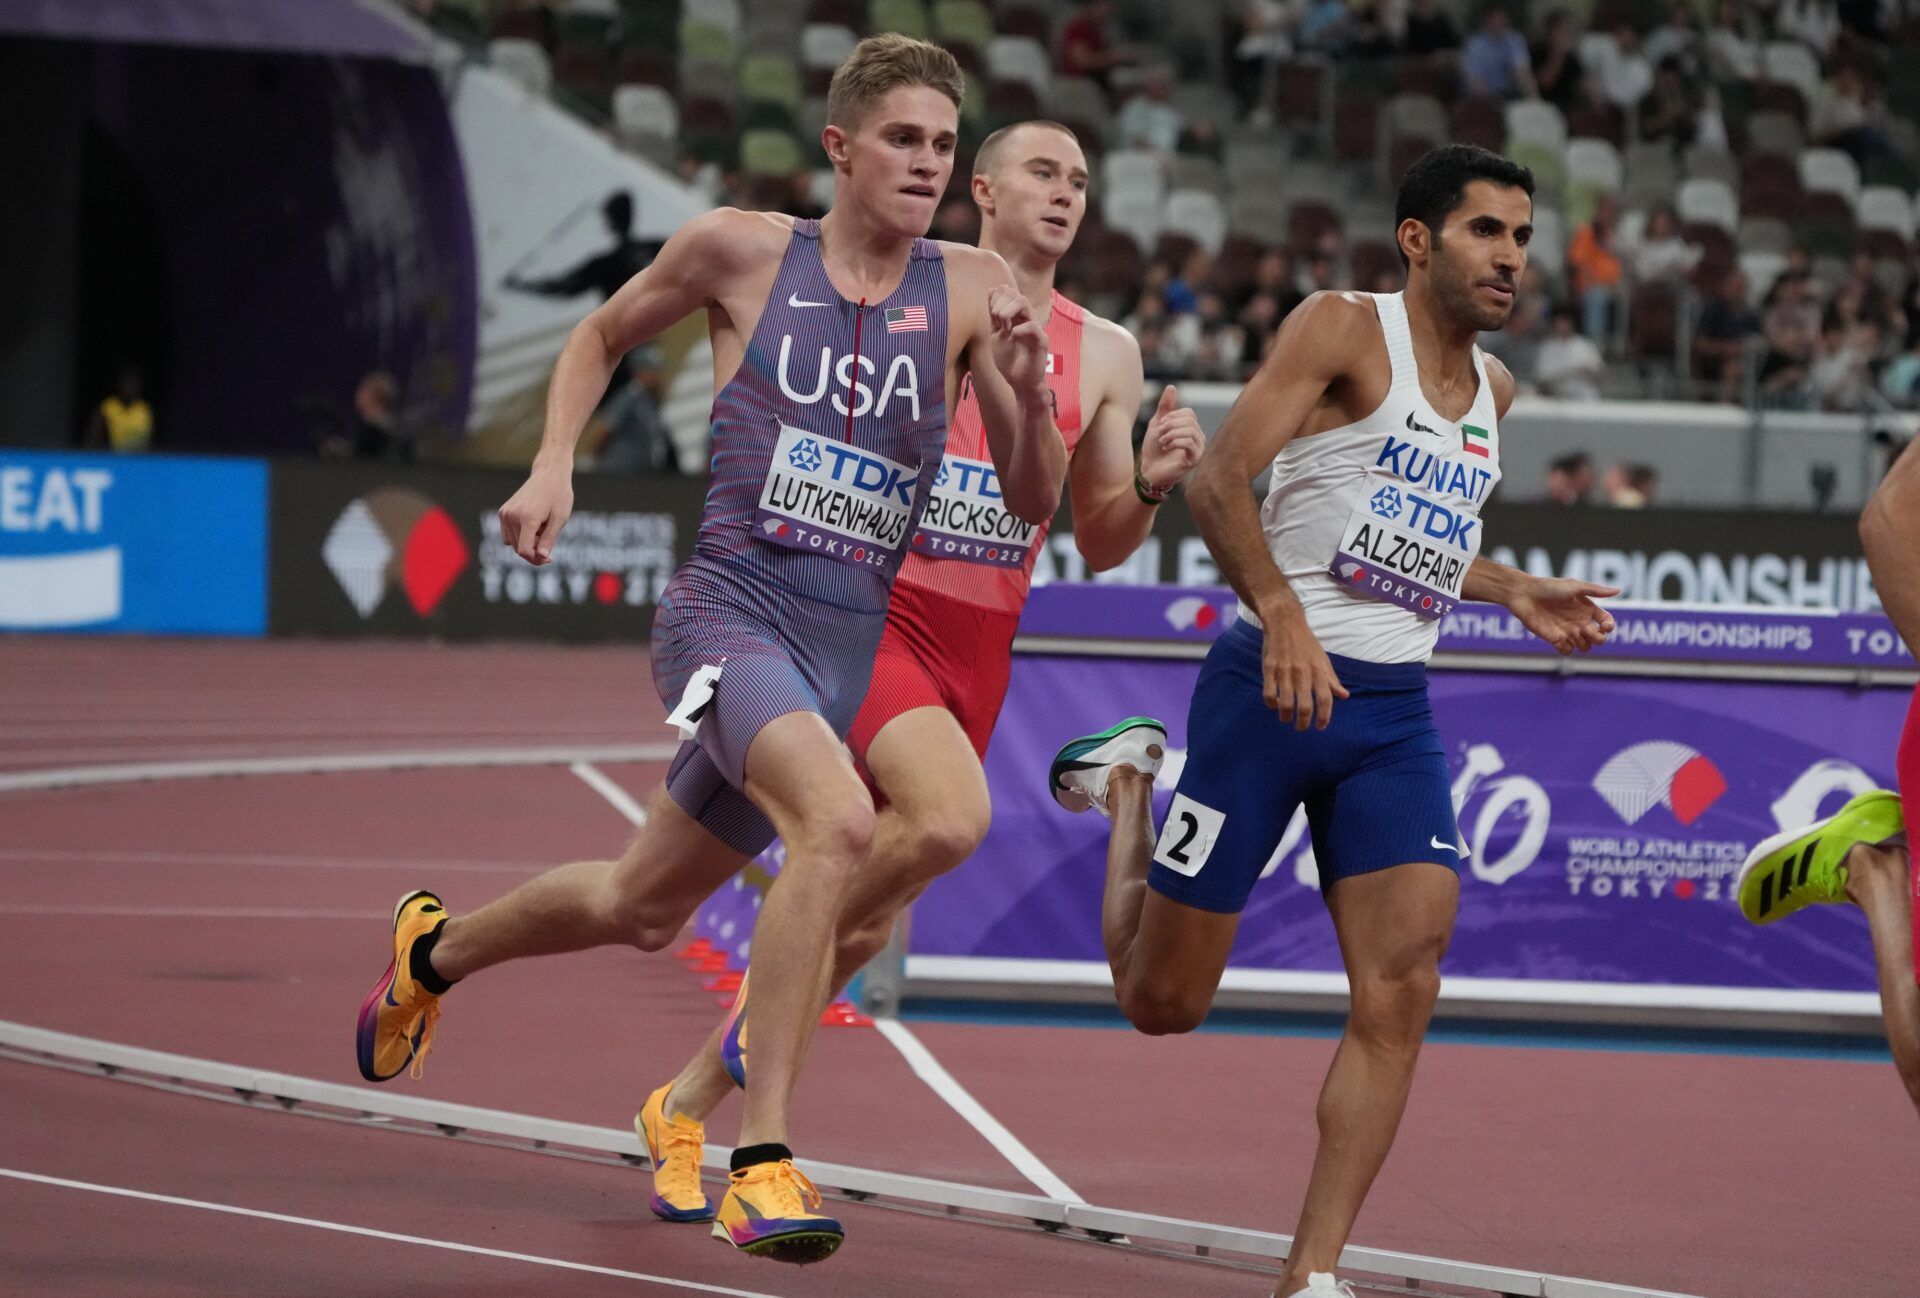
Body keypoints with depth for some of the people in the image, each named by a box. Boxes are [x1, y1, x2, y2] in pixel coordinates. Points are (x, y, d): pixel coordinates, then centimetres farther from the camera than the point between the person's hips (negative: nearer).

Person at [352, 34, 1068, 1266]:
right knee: (839, 820, -33)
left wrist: (1028, 393, -17)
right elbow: (602, 336, 17)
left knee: (640, 908, 19)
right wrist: (553, 464, 3)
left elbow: (1034, 503, 2)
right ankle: (762, 1163, -30)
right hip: (729, 604, -4)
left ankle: (436, 951, 50)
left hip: (848, 645, 4)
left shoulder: (970, 289, 2)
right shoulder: (740, 249, -2)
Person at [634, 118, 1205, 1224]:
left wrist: (1150, 484, -6)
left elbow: (1098, 545, 14)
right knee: (952, 816, -32)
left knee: (865, 928, 6)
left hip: (978, 653, 5)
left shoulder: (1105, 355, 10)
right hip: (869, 607, -5)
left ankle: (684, 1109, 25)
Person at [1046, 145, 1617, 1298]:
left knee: (1401, 998, -13)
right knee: (1163, 1000, 5)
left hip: (1396, 714, 6)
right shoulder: (1346, 330, -8)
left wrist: (1517, 593, 17)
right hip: (1272, 685, -5)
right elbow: (1219, 477, -18)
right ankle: (1131, 778, 37)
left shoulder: (1494, 388, 15)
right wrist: (1281, 610, -32)